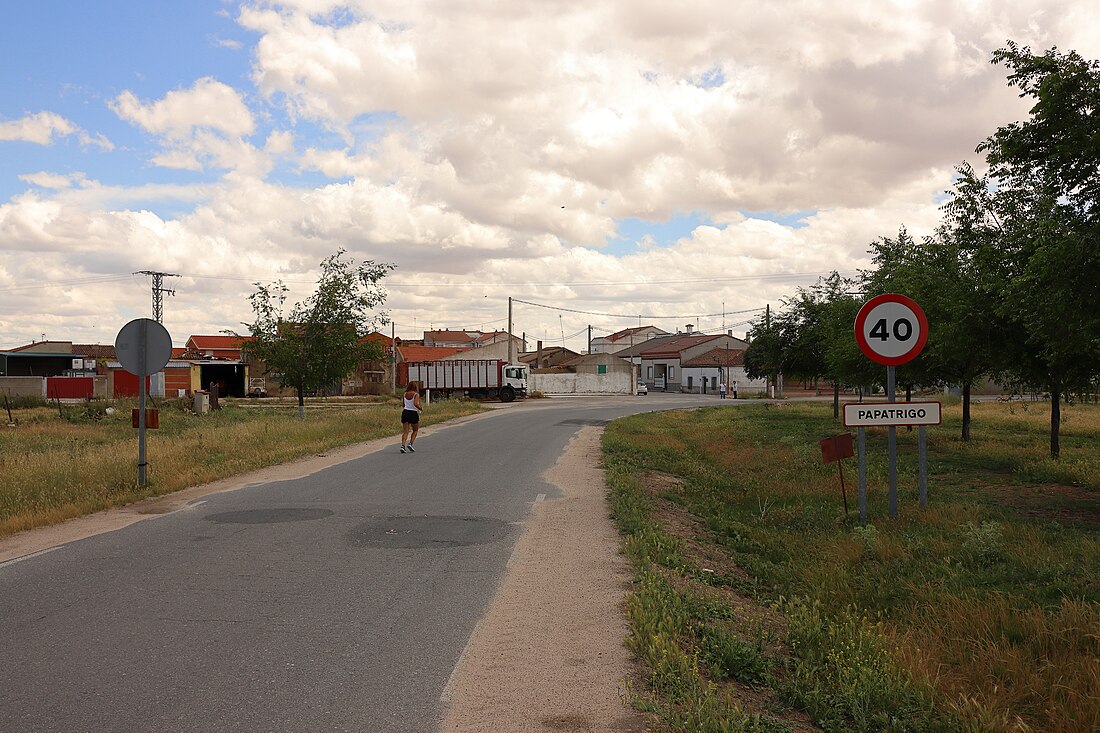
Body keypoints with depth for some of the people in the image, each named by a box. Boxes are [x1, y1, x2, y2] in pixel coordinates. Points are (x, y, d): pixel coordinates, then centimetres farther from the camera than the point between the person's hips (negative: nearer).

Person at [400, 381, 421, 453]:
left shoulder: (405, 394, 5)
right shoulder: (416, 394, -10)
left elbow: (403, 405, 7)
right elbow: (416, 404, -23)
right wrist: (420, 408, -5)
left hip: (405, 412, 4)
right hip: (413, 413, -4)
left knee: (405, 431, 3)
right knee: (415, 430, 16)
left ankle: (403, 445, -13)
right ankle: (410, 444, 1)